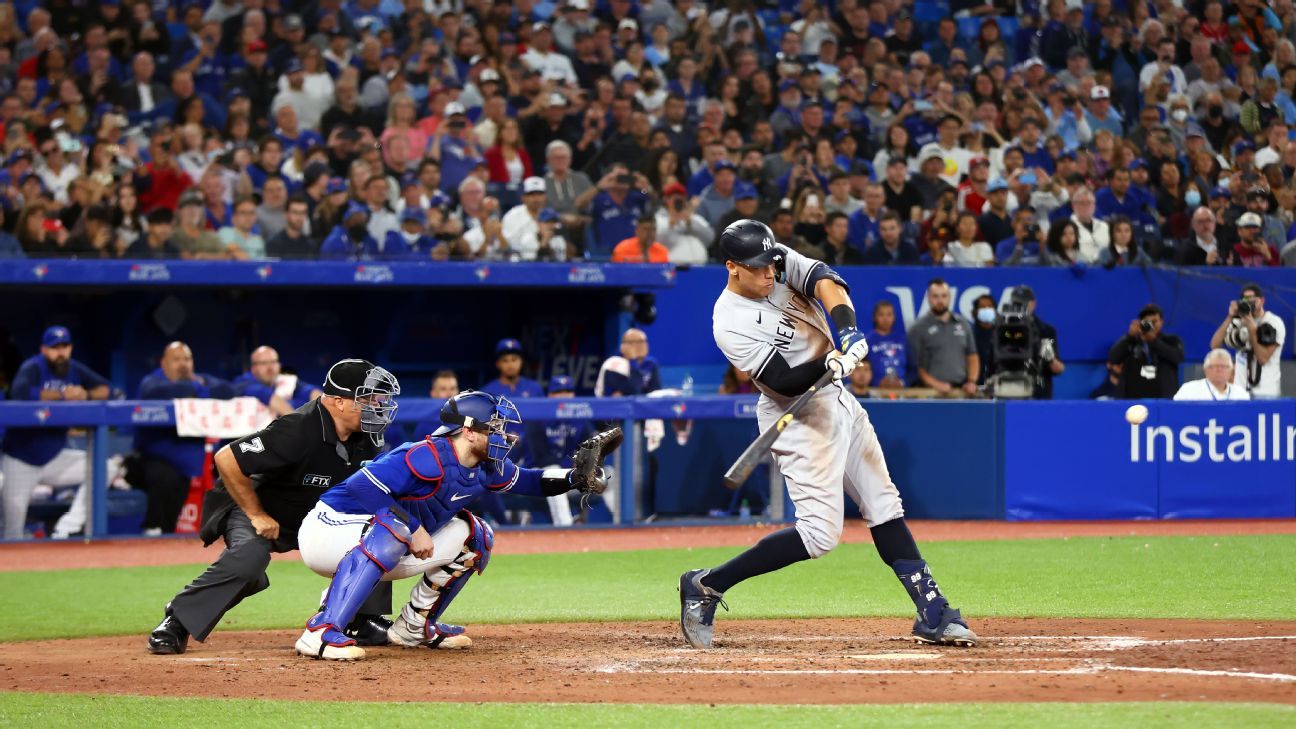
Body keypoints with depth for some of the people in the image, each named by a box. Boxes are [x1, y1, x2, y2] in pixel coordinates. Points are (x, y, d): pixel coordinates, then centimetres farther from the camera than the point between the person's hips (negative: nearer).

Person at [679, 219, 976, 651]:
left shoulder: (782, 263, -2)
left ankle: (932, 613, 12)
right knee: (821, 533, -14)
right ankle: (706, 586, -7)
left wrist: (847, 329, -34)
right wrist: (832, 364, -39)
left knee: (885, 508, 8)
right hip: (799, 420, -8)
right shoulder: (730, 324, -21)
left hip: (837, 401, 8)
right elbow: (785, 382, -24)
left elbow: (825, 281, -18)